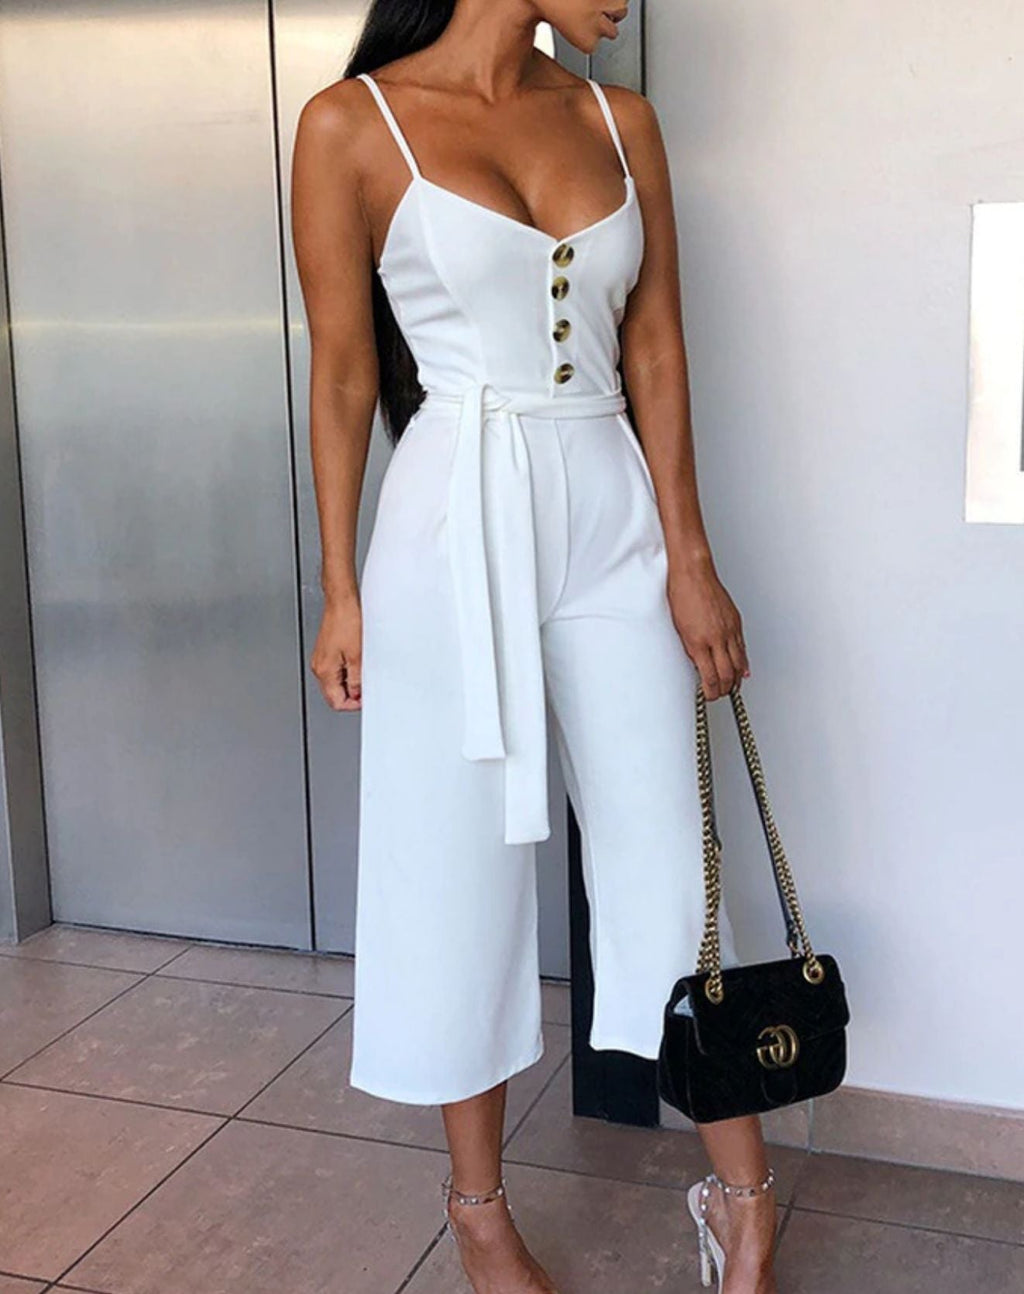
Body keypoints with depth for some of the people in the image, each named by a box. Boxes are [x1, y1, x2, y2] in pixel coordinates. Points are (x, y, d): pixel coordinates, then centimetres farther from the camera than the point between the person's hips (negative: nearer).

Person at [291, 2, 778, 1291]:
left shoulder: (621, 121, 9)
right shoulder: (353, 125, -2)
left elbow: (654, 349, 6)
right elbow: (342, 375, -1)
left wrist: (687, 555, 1)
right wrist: (342, 587, 0)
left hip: (614, 522, 4)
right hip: (456, 532, -3)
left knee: (664, 859, 8)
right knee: (464, 871, 8)